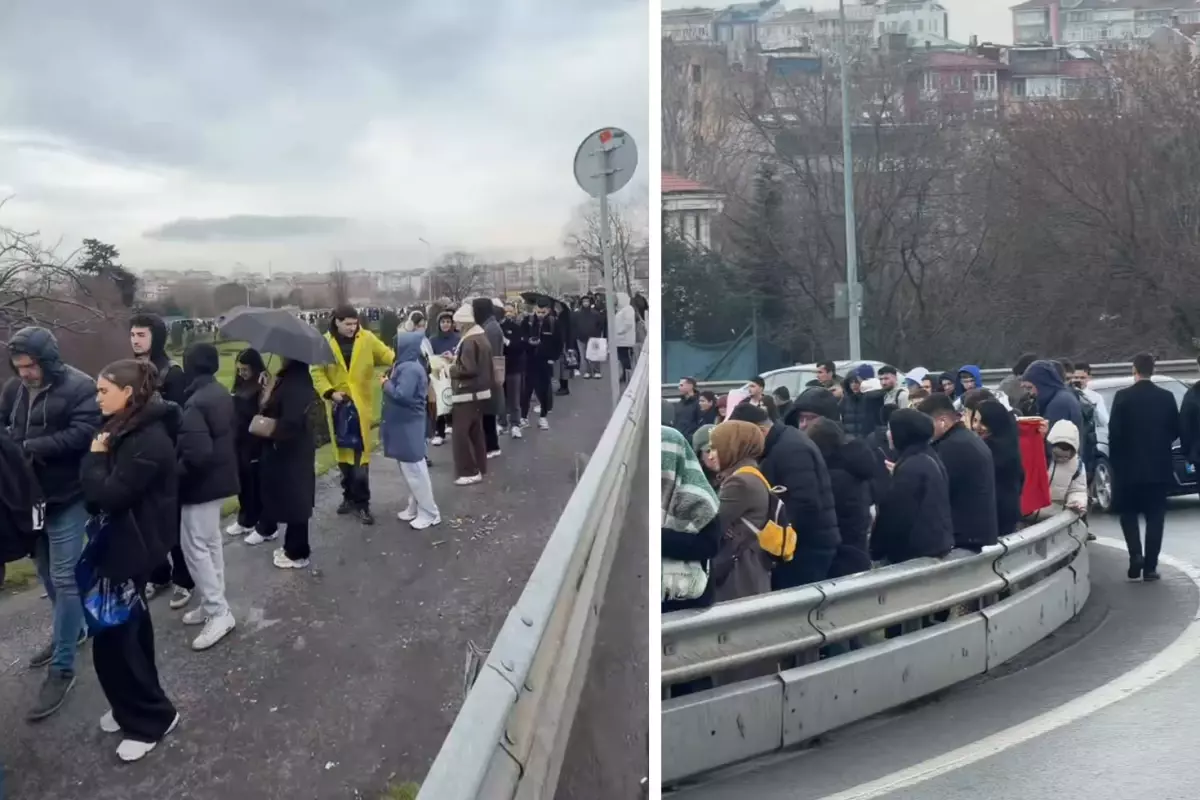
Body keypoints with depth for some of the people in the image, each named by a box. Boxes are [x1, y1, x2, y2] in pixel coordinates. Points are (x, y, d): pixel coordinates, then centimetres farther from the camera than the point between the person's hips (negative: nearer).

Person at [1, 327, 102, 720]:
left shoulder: (80, 388, -15)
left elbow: (83, 435, -24)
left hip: (67, 496, -7)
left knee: (63, 577, -4)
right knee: (46, 571, 20)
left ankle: (63, 668, 3)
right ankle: (72, 630, 42)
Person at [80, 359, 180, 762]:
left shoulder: (149, 440, -23)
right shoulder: (124, 429, 8)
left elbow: (108, 495, -26)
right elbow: (96, 491, 10)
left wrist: (95, 457, -13)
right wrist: (98, 458, -7)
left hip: (132, 547, -10)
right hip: (120, 542, 10)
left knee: (111, 637, -4)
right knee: (128, 628, 19)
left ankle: (152, 717, 11)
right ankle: (135, 708, 34)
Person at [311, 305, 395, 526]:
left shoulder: (367, 338, -3)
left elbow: (386, 355, -1)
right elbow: (317, 373, 1)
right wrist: (329, 392, -12)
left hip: (361, 404, -1)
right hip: (338, 405, 2)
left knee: (361, 454, -3)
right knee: (343, 452, 14)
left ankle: (361, 503, 4)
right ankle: (350, 496, 29)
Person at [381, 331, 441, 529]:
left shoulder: (410, 369, -21)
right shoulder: (404, 366, 11)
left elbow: (401, 395, -28)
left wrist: (386, 384, -14)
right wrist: (389, 383, -1)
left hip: (408, 426, -10)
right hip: (402, 425, 10)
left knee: (414, 468, -4)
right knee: (407, 468, 17)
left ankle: (429, 513, 5)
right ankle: (415, 506, 28)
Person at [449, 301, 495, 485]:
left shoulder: (469, 341, -20)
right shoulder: (481, 337, 10)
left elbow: (467, 369, -25)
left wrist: (451, 368, -9)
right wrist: (456, 358, 11)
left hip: (467, 393, -10)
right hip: (480, 391, 10)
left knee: (461, 433, -5)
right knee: (476, 431, 17)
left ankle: (469, 472, -4)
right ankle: (479, 467, 24)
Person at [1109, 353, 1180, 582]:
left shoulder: (1123, 396, -9)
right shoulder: (1166, 397, -2)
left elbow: (1114, 432, -11)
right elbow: (1175, 431, 3)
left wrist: (1115, 461, 1)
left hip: (1129, 465, -2)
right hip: (1158, 467, 2)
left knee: (1128, 512, 13)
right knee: (1154, 516, 8)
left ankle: (1135, 556, -5)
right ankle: (1149, 567, 6)